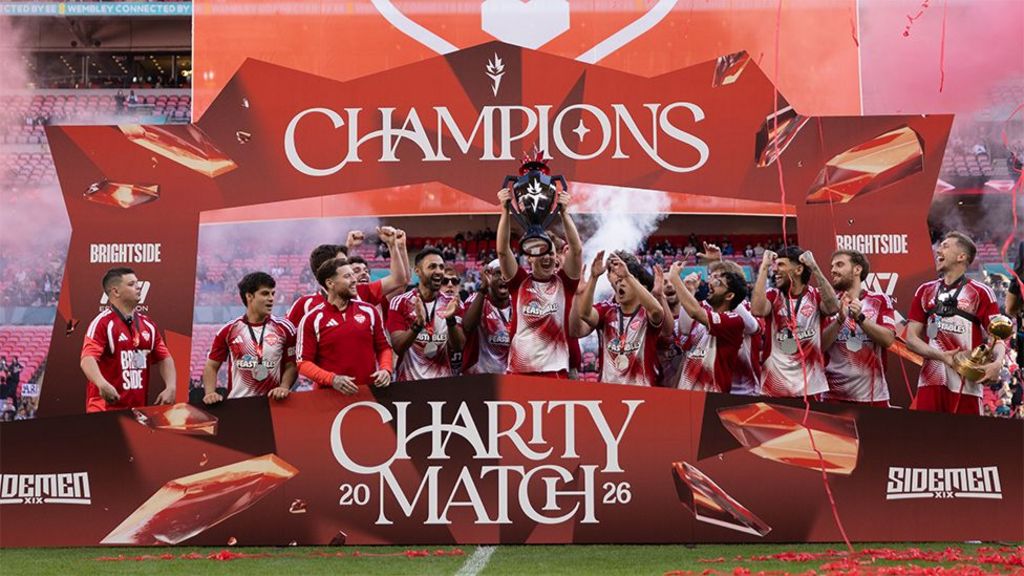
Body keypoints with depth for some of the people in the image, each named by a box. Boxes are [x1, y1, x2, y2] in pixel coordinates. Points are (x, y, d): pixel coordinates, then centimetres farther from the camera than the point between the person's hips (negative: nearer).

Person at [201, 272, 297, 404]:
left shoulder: (284, 329, 3)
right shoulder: (228, 331, 3)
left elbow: (291, 365, 6)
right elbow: (211, 366, 8)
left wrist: (284, 387, -11)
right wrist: (210, 392, -7)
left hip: (272, 402, 0)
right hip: (237, 403, 0)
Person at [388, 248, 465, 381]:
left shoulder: (451, 304, 3)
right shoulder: (400, 303, -5)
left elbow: (458, 346, -4)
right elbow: (398, 347, -12)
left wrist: (451, 320, -21)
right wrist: (418, 323, -27)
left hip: (442, 380, 3)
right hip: (409, 382, -2)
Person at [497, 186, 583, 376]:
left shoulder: (564, 282, 8)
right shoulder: (519, 281, 8)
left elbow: (576, 250, -5)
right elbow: (503, 250, -3)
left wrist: (564, 212, -14)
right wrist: (505, 210, -12)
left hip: (555, 370, 0)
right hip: (519, 369, 1)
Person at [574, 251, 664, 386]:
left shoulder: (647, 314, -1)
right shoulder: (606, 310, 7)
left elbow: (656, 310, -26)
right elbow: (584, 313, -13)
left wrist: (627, 276, -32)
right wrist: (594, 276, -23)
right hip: (606, 388, 2)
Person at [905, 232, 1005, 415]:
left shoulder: (980, 293, 1)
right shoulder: (925, 292, 14)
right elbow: (911, 339, 9)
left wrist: (997, 362, -25)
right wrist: (941, 356, -9)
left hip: (966, 385, -4)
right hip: (930, 381, 4)